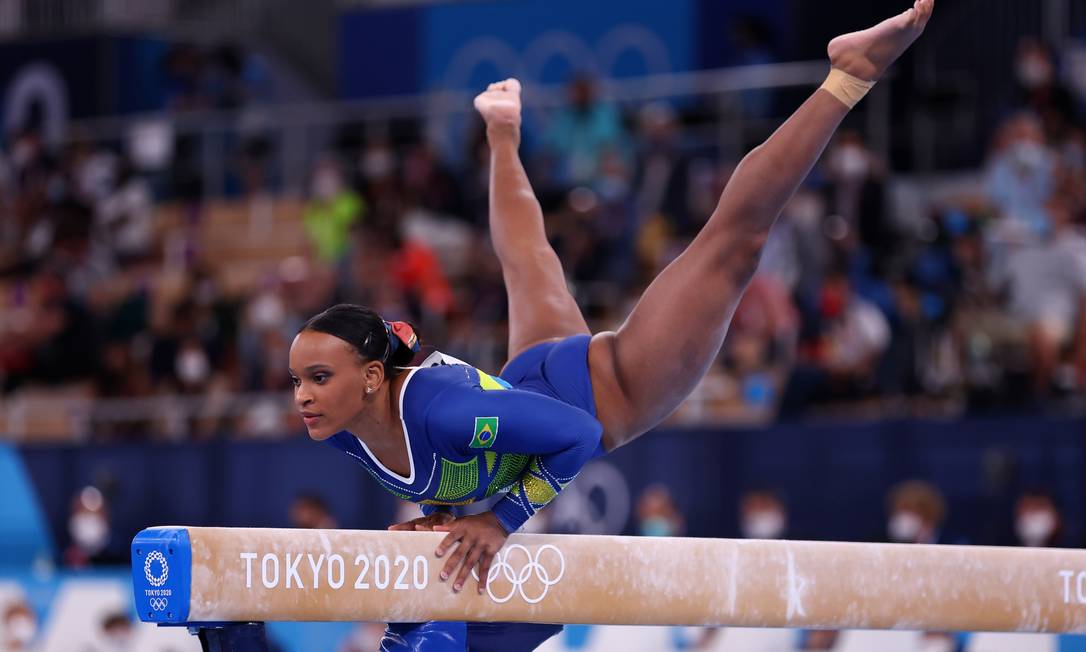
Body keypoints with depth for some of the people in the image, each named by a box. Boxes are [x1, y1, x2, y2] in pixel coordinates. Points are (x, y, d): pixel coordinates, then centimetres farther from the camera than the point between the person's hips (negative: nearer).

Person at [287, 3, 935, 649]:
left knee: (733, 237, -3)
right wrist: (438, 509, -6)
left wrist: (500, 519, -31)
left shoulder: (441, 413, -42)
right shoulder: (341, 432, -20)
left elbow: (573, 433, -34)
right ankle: (503, 135, 66)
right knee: (528, 265, 37)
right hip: (534, 374, 6)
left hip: (606, 393, -6)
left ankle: (850, 72, 2)